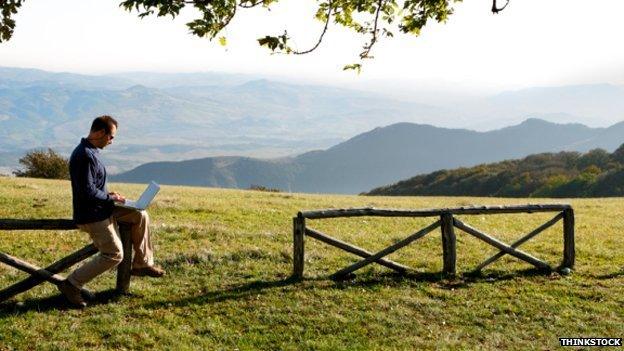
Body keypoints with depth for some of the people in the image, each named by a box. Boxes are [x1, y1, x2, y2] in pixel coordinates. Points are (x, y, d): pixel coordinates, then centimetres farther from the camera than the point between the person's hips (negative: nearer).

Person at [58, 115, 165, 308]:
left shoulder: (90, 151, 9)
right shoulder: (85, 156, -24)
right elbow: (88, 192, -27)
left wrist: (108, 195, 8)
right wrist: (111, 198, -13)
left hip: (101, 208, 10)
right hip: (92, 216, -10)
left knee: (140, 215, 10)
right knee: (113, 255, -6)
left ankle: (142, 264, 19)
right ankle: (71, 284, 1)